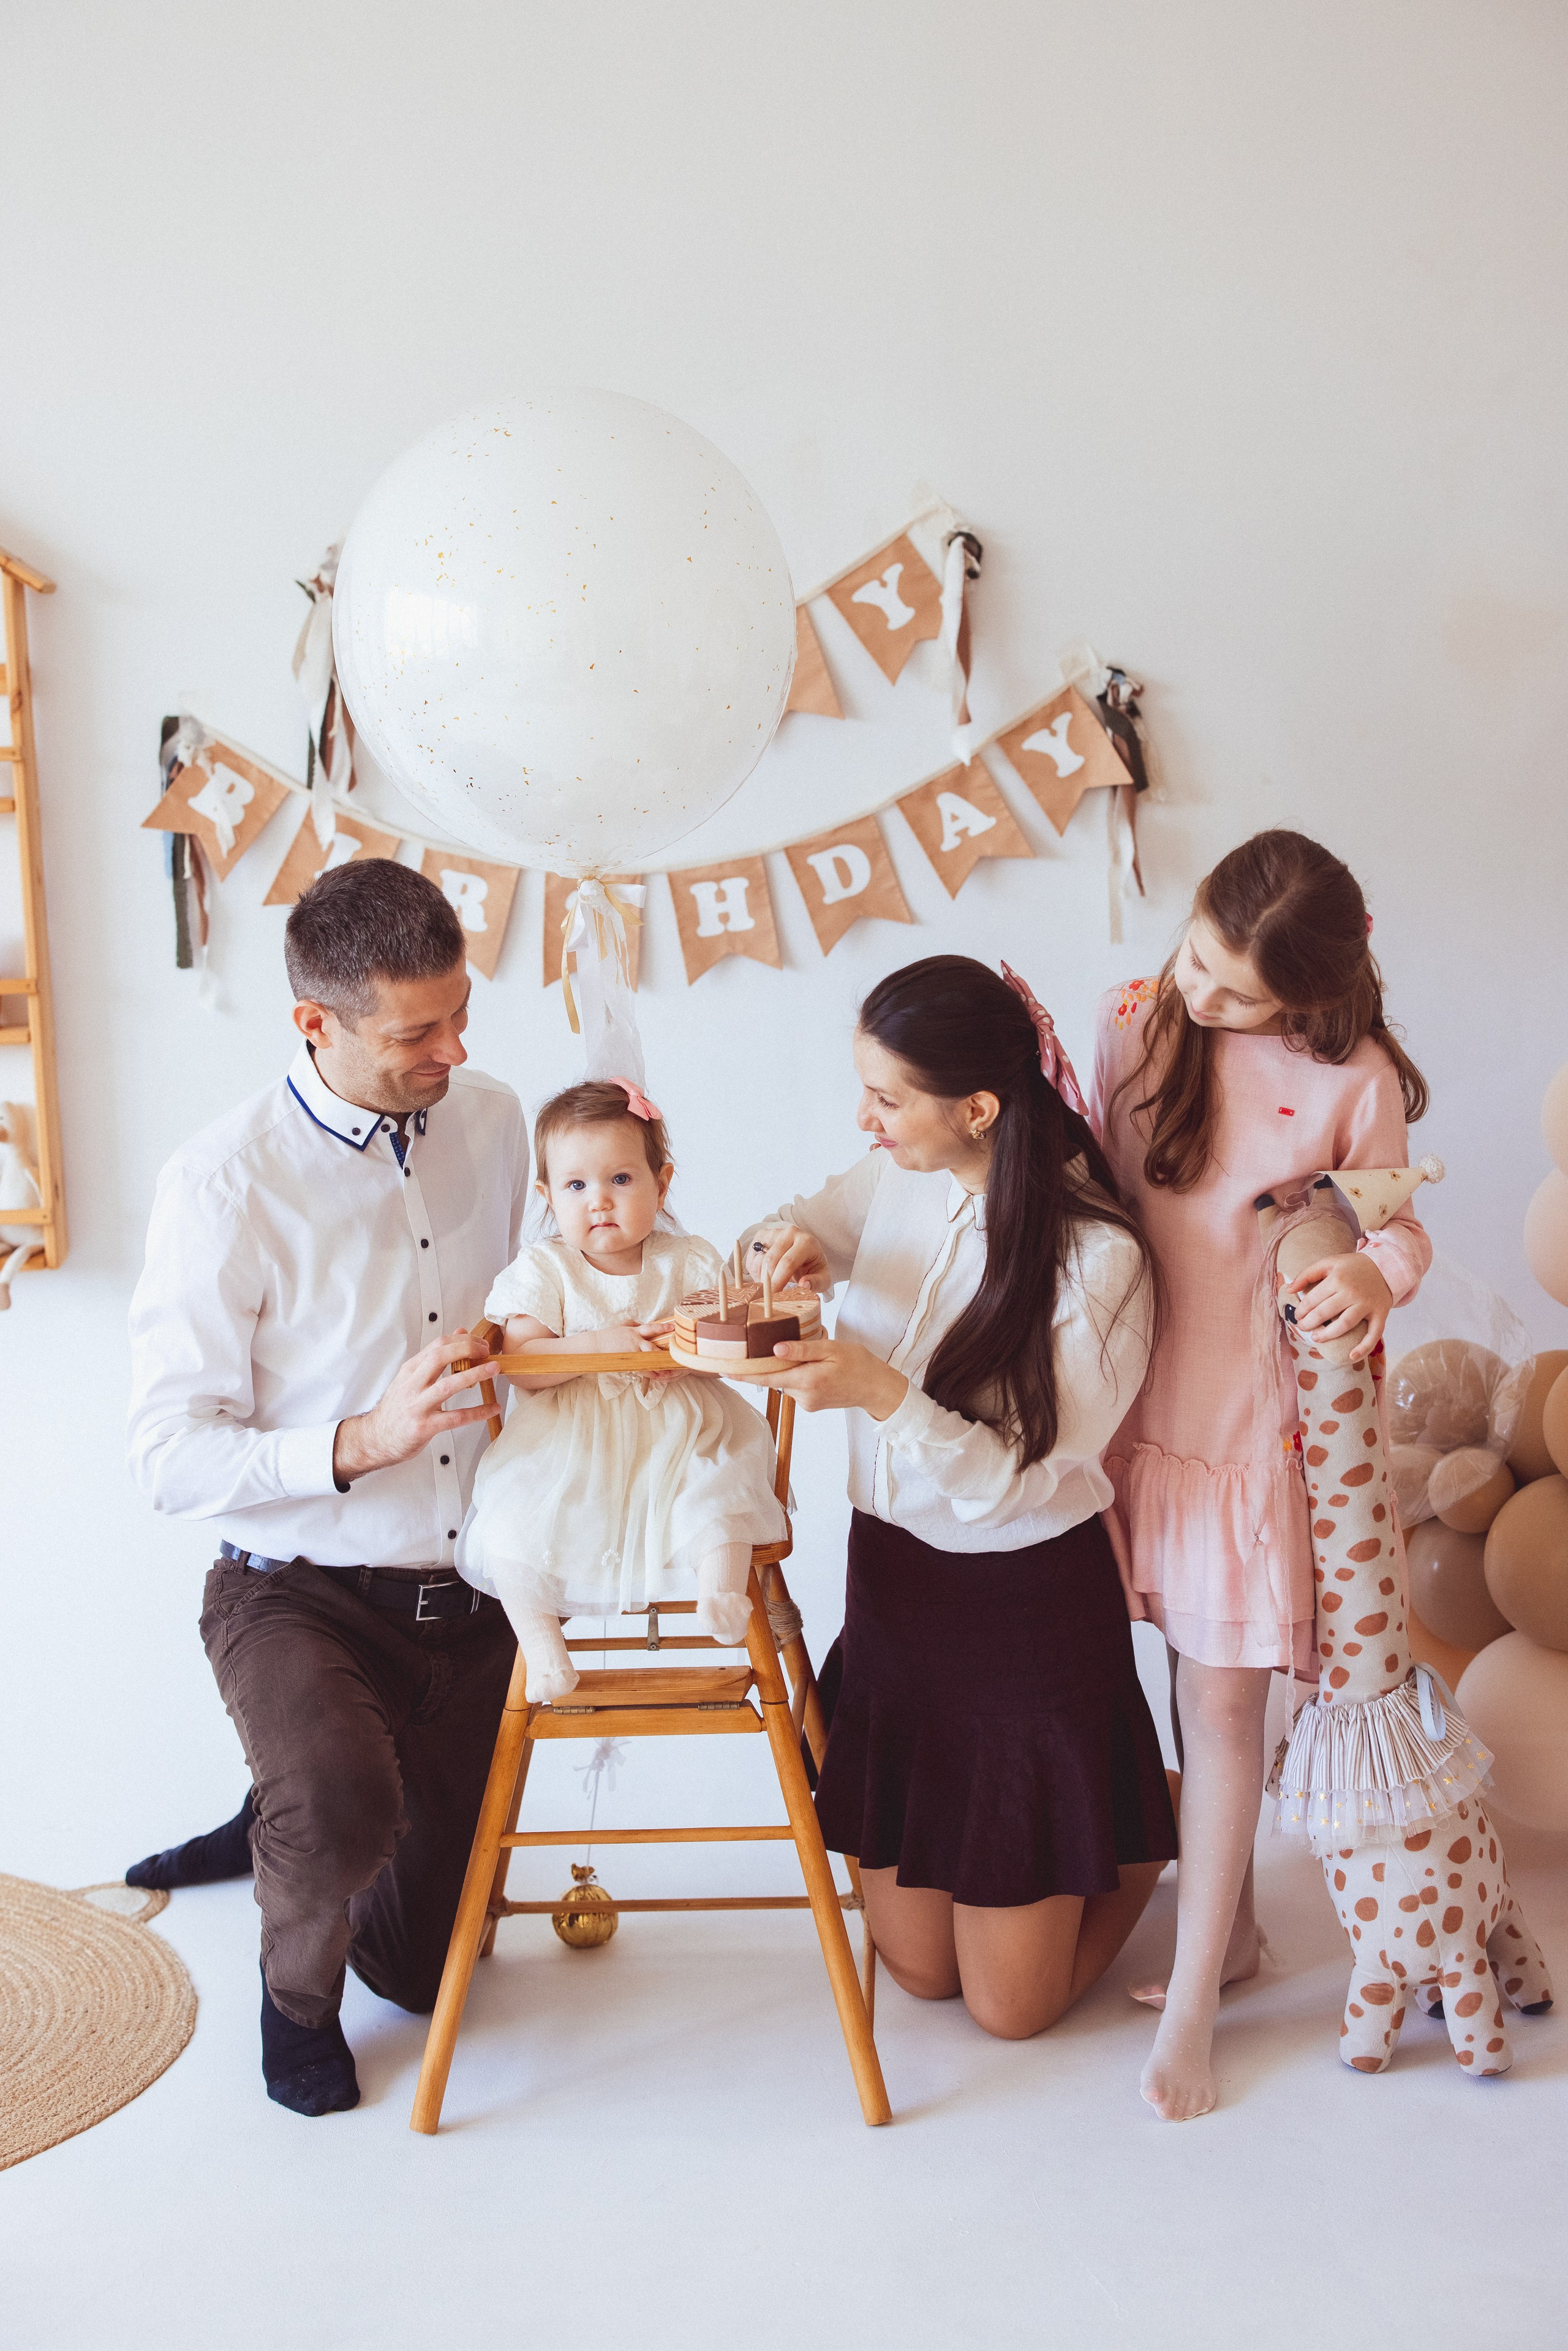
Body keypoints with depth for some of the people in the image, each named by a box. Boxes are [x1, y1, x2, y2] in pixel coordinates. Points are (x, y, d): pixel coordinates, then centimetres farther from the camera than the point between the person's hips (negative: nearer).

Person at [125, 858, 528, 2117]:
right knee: (343, 1814, -35)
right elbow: (169, 1457, -19)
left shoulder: (494, 1122, -1)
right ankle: (297, 1988, 2)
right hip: (299, 1592, -5)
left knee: (427, 1963, 11)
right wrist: (362, 1441, -31)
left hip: (472, 1593, 5)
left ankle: (284, 1832, 45)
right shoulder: (225, 1182, -19)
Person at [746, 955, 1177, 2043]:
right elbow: (813, 1222, 15)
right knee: (918, 1971, 17)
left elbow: (1019, 1481, -21)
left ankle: (1141, 1829, 33)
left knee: (1011, 2006, 9)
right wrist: (792, 1243, -9)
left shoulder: (1097, 1259, -23)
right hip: (892, 1577, 6)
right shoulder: (899, 1183, -7)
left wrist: (882, 1392, -35)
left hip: (1027, 1606, -5)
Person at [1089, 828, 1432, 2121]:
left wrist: (1375, 1275, -23)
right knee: (1199, 1684, 13)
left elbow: (1397, 1228, 0)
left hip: (1259, 1423, -3)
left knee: (1222, 1699, 2)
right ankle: (1232, 1922, 34)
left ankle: (1192, 2000, 16)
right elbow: (1092, 1181, 6)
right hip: (1141, 1406, 3)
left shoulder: (1352, 1078, -11)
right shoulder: (1134, 1021, -2)